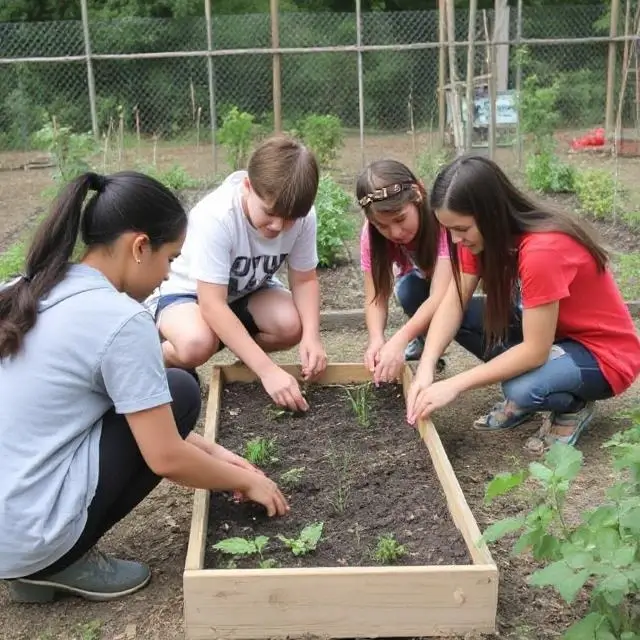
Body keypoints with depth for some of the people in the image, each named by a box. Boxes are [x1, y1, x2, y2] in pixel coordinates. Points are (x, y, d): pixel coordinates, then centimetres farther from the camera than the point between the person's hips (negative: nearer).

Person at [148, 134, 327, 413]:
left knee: (292, 326, -26)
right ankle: (159, 359, 0)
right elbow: (213, 305, -38)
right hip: (186, 290, -4)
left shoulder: (303, 216, -23)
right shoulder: (215, 217, -36)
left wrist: (311, 336, -30)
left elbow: (304, 280, -10)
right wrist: (267, 370, -43)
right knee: (198, 343, -37)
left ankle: (242, 356, 7)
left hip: (246, 290, 5)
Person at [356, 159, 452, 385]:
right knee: (408, 289, -32)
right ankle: (422, 340, -6)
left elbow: (440, 296, -45)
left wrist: (399, 340, -59)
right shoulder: (372, 234, -26)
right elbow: (376, 297, -26)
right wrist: (377, 340, -47)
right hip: (420, 279, 3)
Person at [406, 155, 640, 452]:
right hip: (545, 330, 8)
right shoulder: (483, 235, -10)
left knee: (522, 390, -35)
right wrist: (425, 368, -27)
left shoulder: (543, 250, -34)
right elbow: (454, 303, -13)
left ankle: (573, 407, 0)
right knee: (464, 317, -12)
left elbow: (535, 351, -31)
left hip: (602, 353, -7)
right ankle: (522, 398, 6)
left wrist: (454, 385, -30)